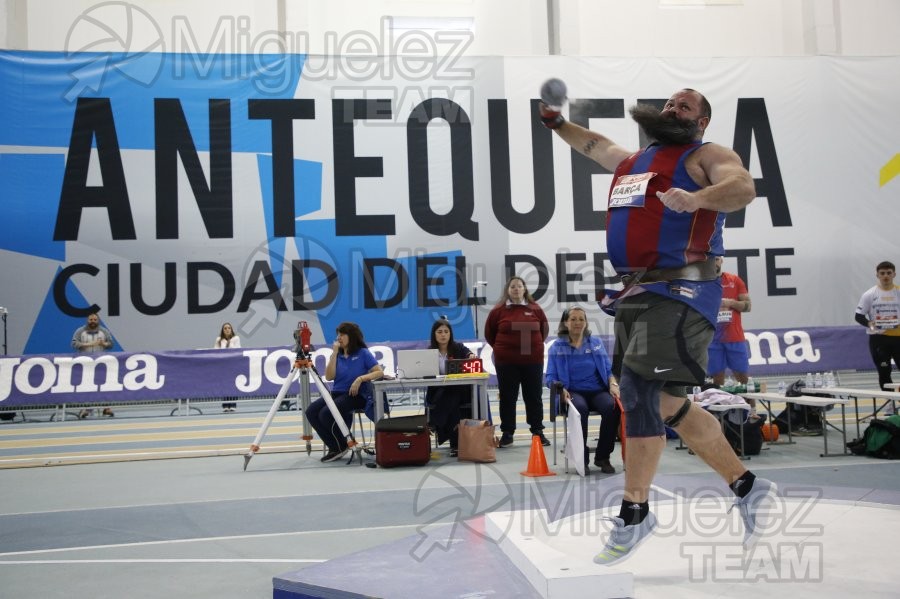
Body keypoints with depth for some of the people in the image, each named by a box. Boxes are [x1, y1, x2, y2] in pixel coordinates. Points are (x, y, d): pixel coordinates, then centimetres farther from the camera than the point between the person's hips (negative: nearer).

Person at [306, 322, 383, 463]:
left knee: (326, 413, -29)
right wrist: (334, 353, -3)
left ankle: (341, 447, -5)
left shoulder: (363, 353, -1)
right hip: (336, 393, 6)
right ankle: (334, 447, -4)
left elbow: (379, 372, -10)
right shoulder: (337, 354, 13)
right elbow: (329, 377, 0)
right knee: (311, 411, -18)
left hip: (356, 395, -6)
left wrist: (360, 378, -23)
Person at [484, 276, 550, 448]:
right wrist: (501, 348, 8)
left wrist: (535, 345, 12)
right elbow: (489, 333, 10)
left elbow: (544, 329, 16)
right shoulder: (498, 310, -1)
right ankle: (507, 433, 12)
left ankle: (538, 432, 17)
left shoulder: (535, 309, 3)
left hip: (533, 361, 1)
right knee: (507, 398, 5)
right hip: (506, 362, -1)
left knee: (534, 397, 8)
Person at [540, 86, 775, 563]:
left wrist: (697, 198, -38)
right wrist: (554, 120, 36)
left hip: (679, 293, -8)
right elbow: (594, 144, 43)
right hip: (636, 292, 8)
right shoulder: (631, 160, 22)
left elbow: (743, 188, -20)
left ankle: (634, 514, -5)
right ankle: (748, 488, 22)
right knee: (667, 402, 10)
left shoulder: (705, 156, 0)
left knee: (637, 388, -17)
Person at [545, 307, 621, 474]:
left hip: (597, 390, 2)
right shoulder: (557, 347, 8)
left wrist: (613, 384, -6)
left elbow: (608, 370, 14)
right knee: (580, 408, -38)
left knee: (611, 407, -32)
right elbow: (551, 377, 3)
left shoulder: (596, 343, 16)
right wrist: (560, 388, -17)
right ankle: (581, 459, -23)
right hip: (573, 392, -2)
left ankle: (602, 457, -16)